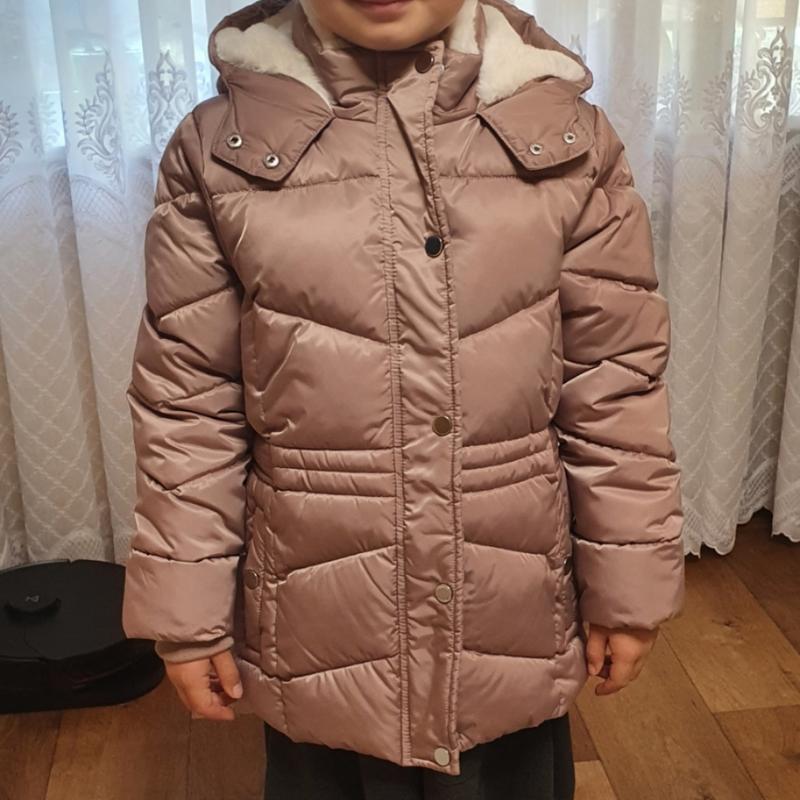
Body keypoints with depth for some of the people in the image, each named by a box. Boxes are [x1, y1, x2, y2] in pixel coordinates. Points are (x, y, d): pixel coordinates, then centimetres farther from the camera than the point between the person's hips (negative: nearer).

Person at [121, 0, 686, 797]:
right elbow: (187, 408, -4)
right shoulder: (217, 147, -7)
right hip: (317, 634, 0)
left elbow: (616, 388, -2)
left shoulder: (568, 139, -6)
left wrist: (629, 584, 2)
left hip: (514, 622, 1)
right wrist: (187, 613, -1)